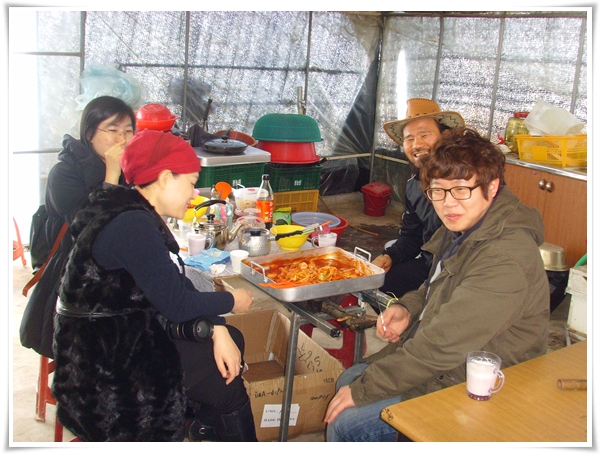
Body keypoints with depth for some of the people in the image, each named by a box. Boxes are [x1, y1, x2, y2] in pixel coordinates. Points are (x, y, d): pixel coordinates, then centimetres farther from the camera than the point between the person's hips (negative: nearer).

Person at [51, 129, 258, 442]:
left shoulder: (143, 218, 7)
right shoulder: (132, 225, -25)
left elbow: (180, 285, 7)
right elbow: (176, 304, -24)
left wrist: (217, 330, -6)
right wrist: (231, 301, -7)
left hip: (125, 331, 10)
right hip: (103, 359, -10)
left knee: (231, 339, 10)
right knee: (223, 380, -8)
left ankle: (207, 422, 27)